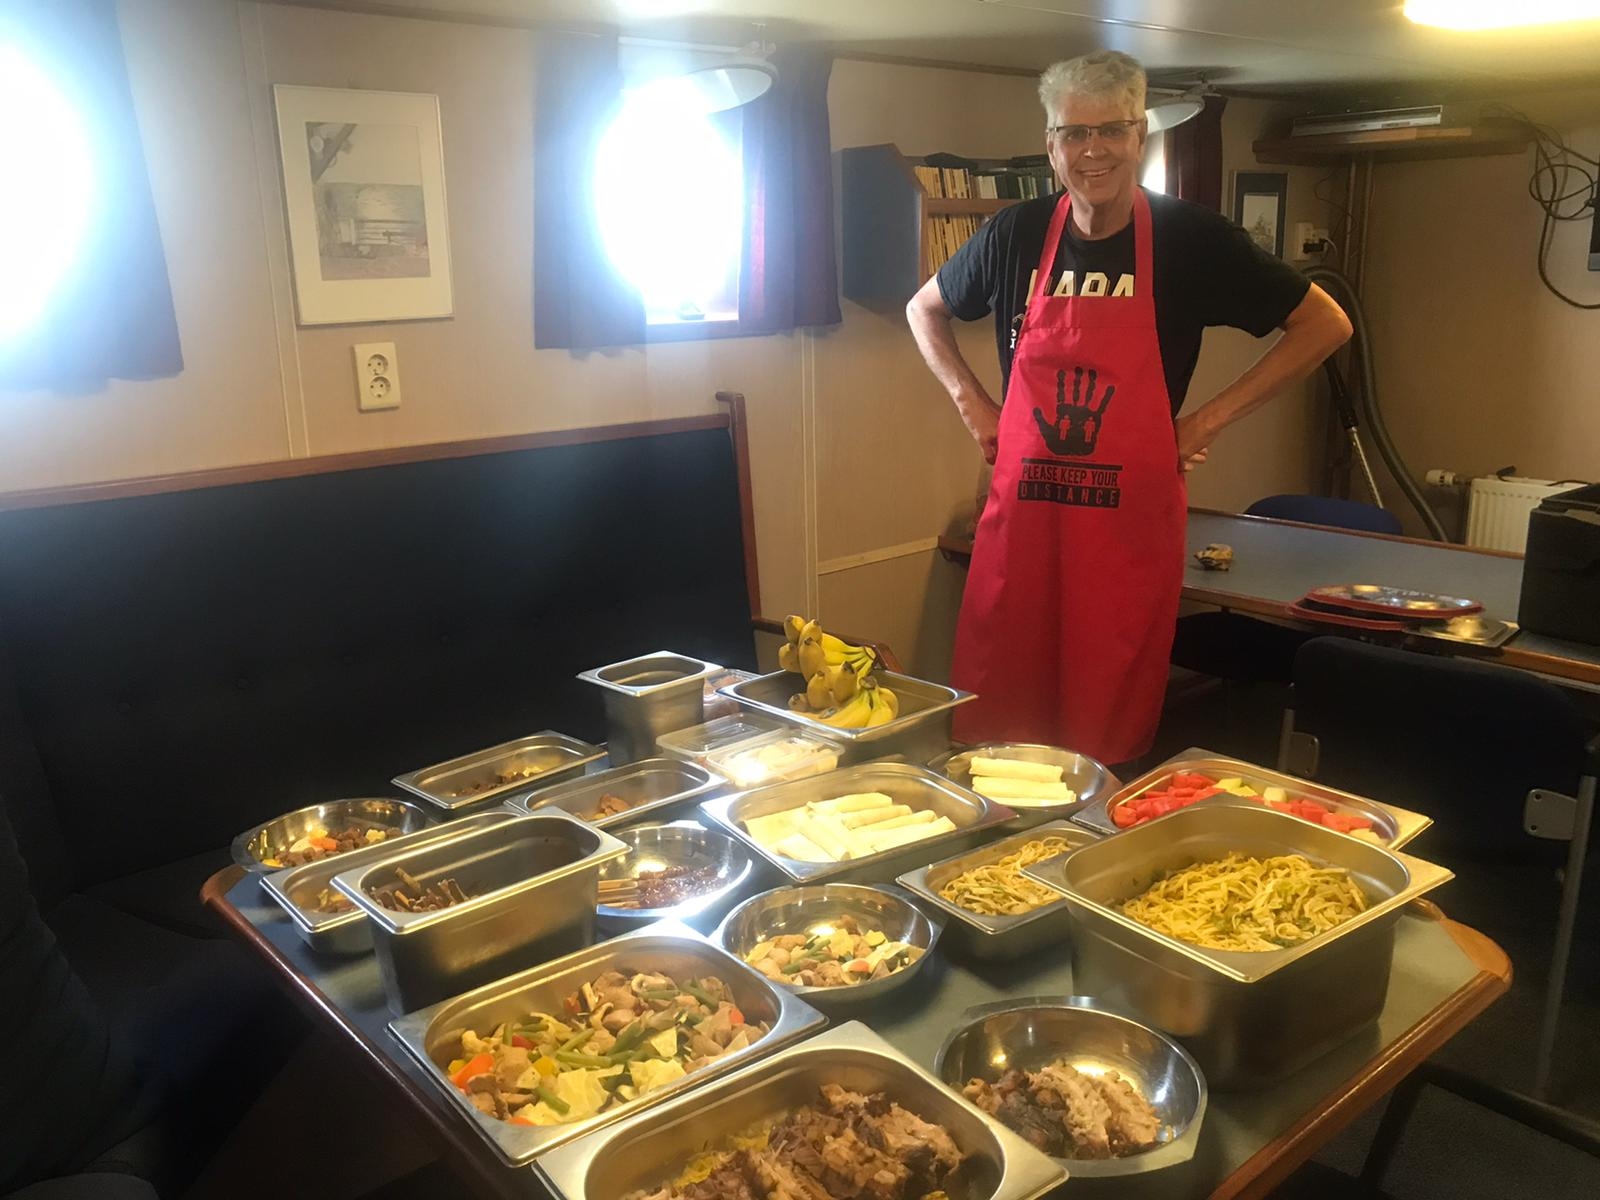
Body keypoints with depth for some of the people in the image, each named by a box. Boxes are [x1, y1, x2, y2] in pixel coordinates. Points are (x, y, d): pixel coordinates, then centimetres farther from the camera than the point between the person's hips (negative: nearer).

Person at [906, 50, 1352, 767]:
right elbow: (925, 310, 22)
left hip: (1132, 525, -2)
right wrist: (970, 403, 8)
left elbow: (1325, 324, 4)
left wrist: (1211, 418, -2)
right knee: (992, 733, 6)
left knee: (1112, 747, 4)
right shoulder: (1015, 236, 4)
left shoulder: (1191, 240, -2)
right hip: (1020, 518, 2)